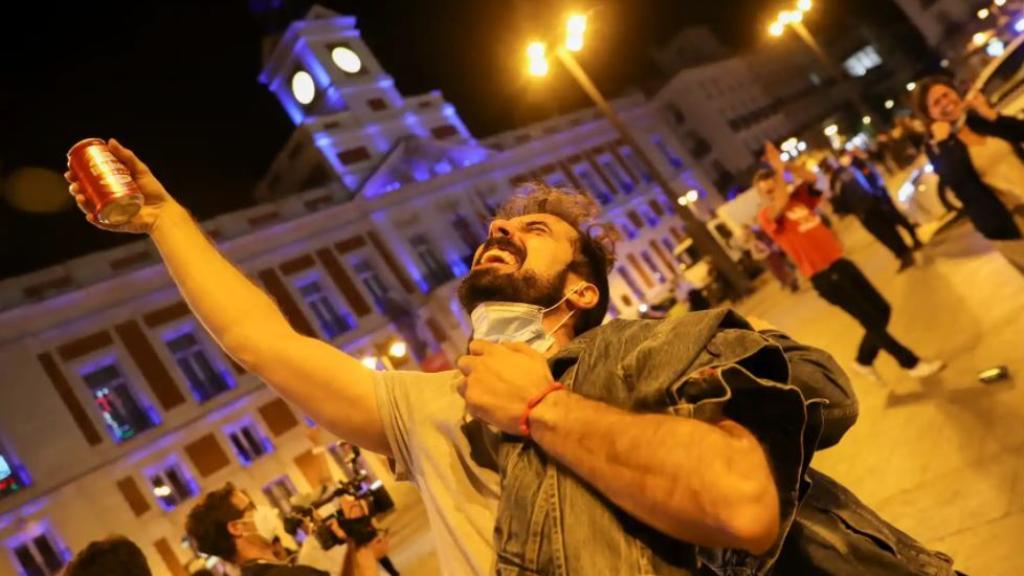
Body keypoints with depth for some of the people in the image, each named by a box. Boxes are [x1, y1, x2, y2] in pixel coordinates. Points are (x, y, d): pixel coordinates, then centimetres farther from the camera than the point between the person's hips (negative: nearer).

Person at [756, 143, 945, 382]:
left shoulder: (797, 197, 8)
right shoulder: (766, 216, -11)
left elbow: (814, 178, -7)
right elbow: (781, 205, -32)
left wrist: (785, 166, -17)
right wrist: (779, 170, -28)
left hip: (839, 263, 7)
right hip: (822, 277, -7)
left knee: (882, 309, 12)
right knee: (872, 320, -2)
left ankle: (864, 360, 31)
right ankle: (912, 363, 16)